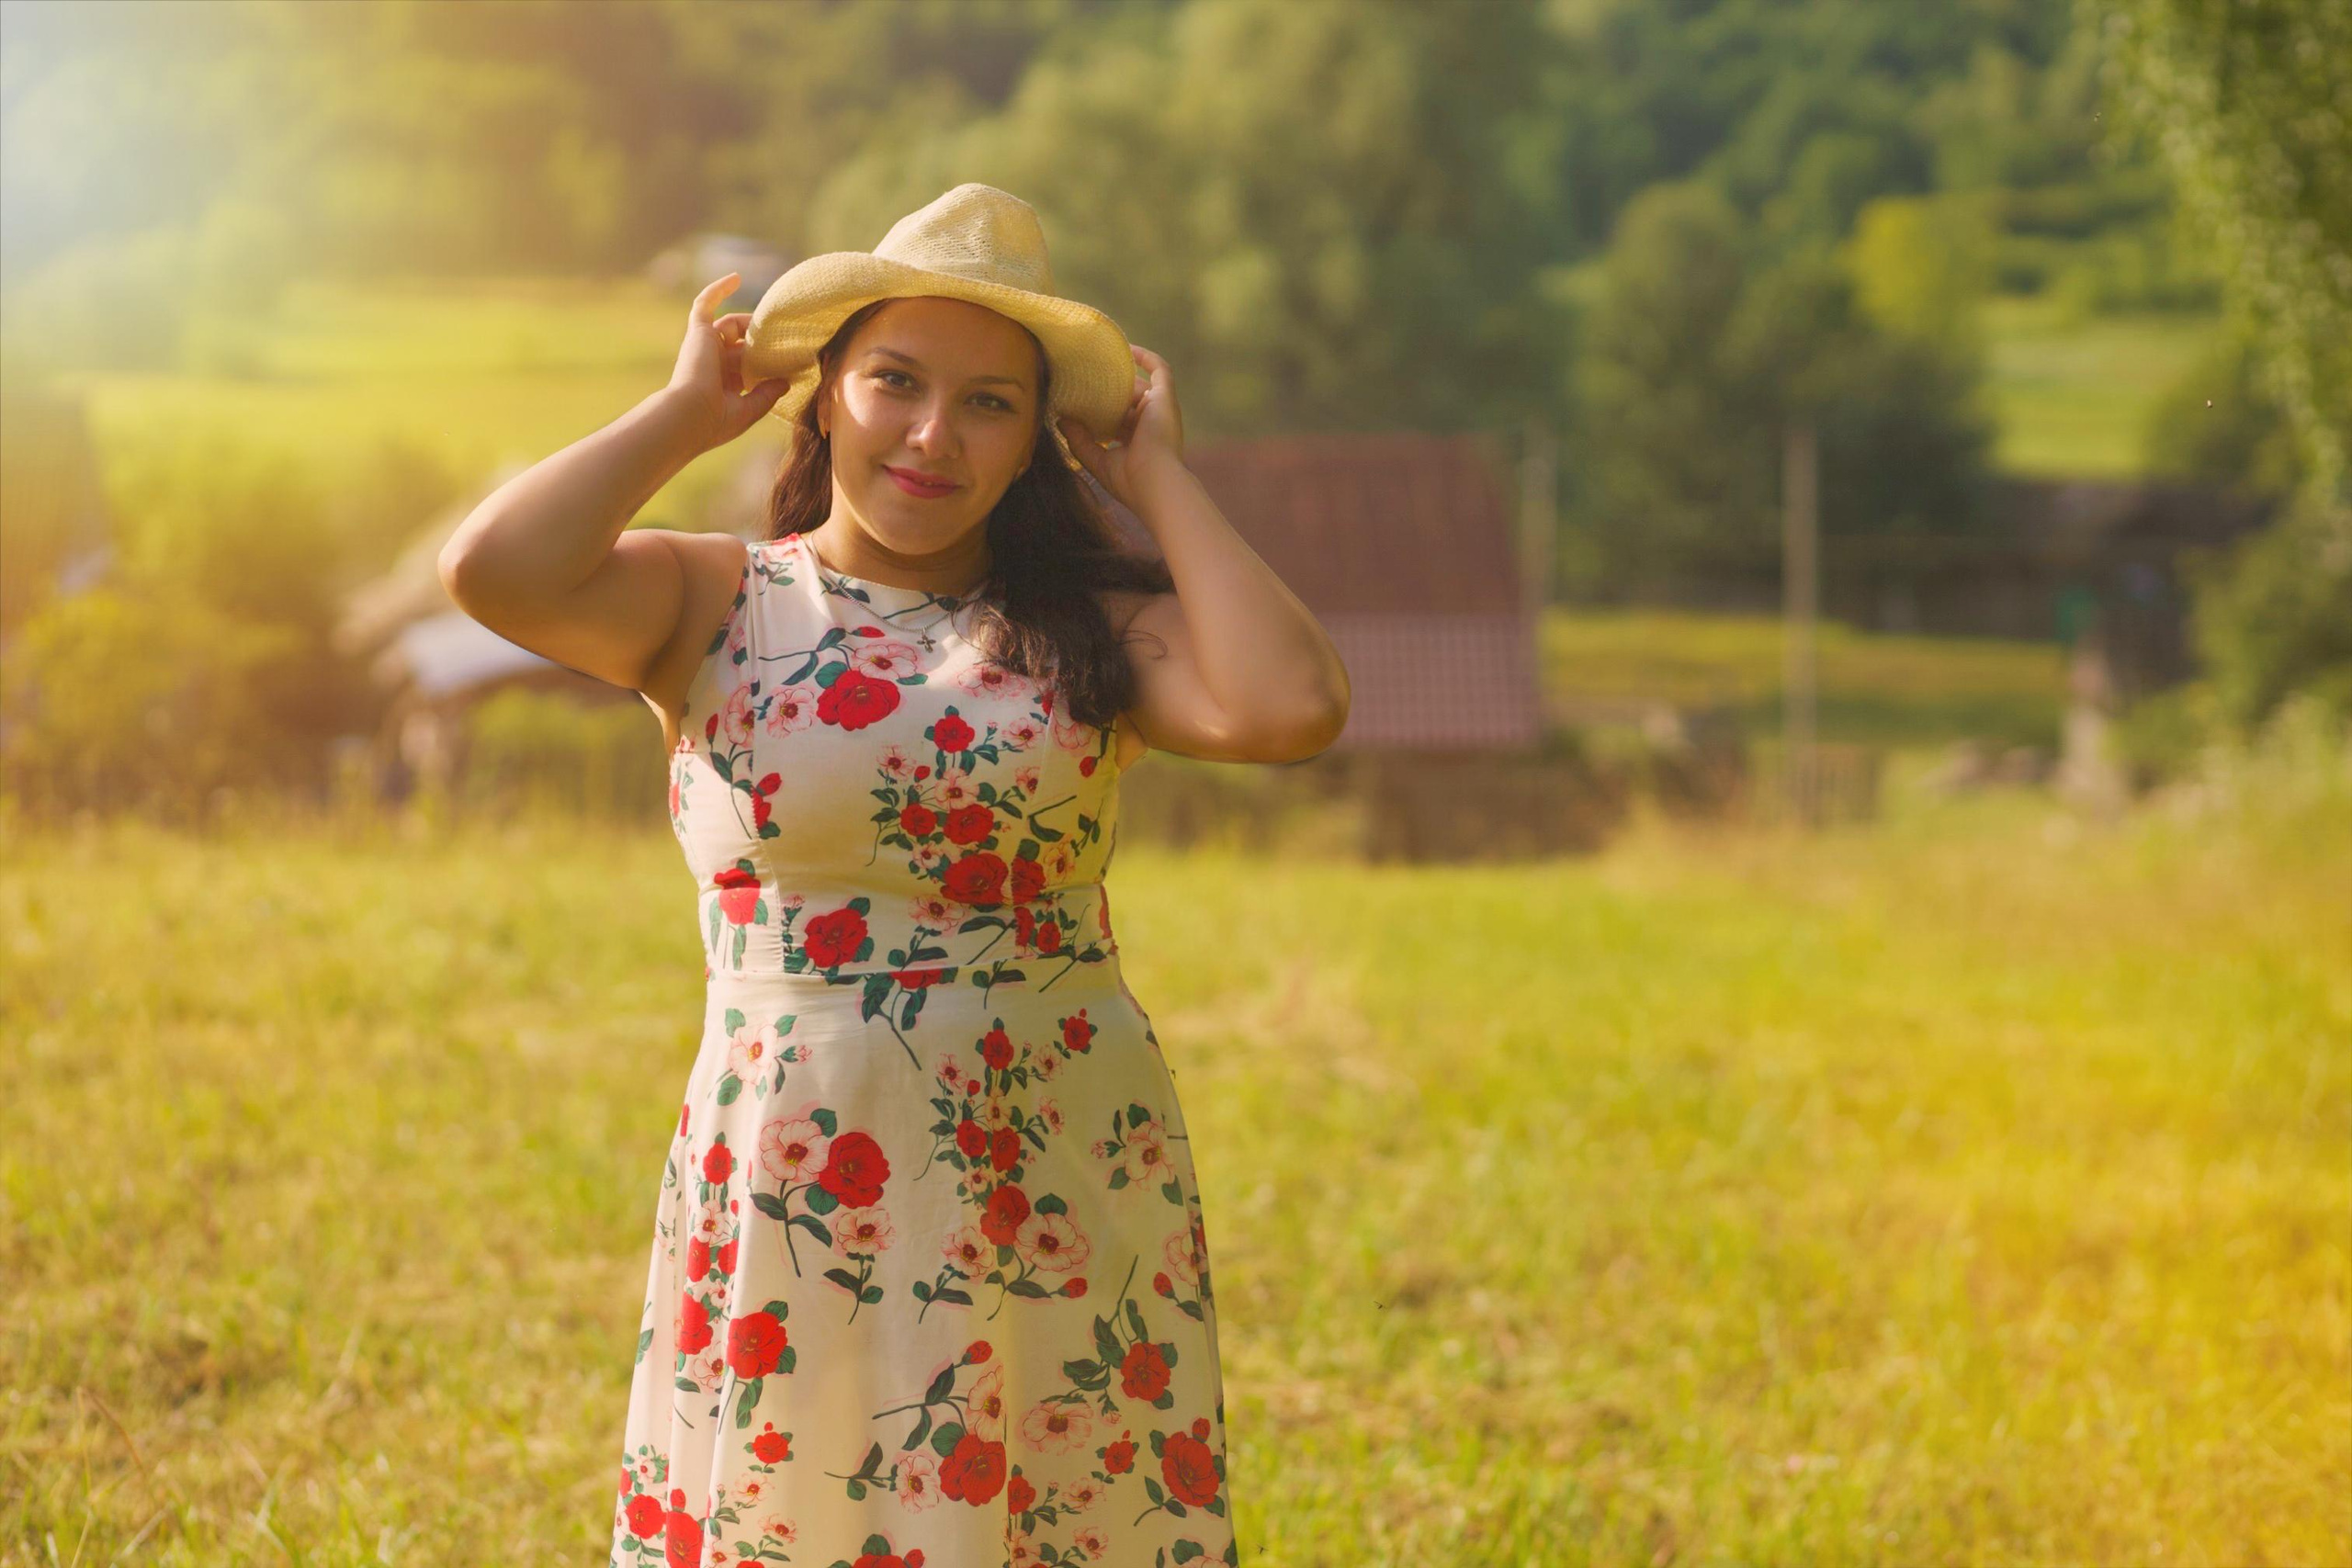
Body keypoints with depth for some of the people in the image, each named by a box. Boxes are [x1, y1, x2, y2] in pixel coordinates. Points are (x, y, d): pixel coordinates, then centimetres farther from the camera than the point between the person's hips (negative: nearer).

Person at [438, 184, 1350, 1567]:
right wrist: (689, 412, -2)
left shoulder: (1092, 626, 6)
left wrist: (1160, 477, -2)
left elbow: (1291, 710, -14)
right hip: (793, 1184, -1)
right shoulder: (716, 607, 4)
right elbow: (494, 572, -16)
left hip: (1070, 1191, 1)